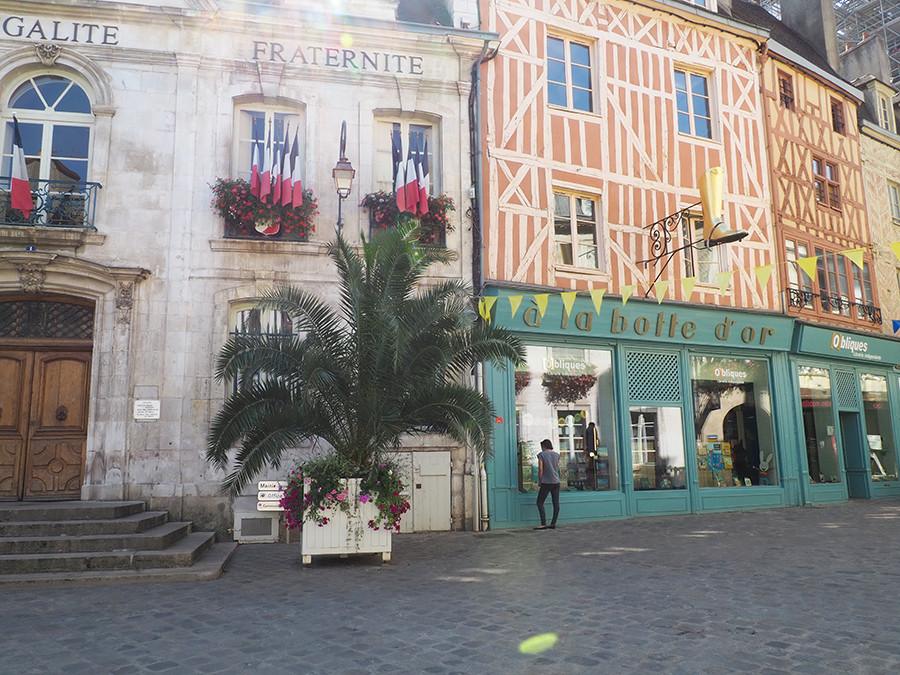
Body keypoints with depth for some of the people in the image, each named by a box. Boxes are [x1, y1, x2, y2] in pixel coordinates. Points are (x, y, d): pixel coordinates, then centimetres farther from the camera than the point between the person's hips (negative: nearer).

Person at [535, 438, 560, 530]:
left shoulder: (541, 454, -4)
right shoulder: (557, 455, 9)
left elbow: (540, 469, -8)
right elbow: (557, 468, 13)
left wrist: (540, 481, 0)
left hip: (546, 482, -5)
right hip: (556, 482, 5)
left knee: (540, 503, 0)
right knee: (556, 504, 6)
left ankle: (543, 524, -9)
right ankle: (553, 524, 7)